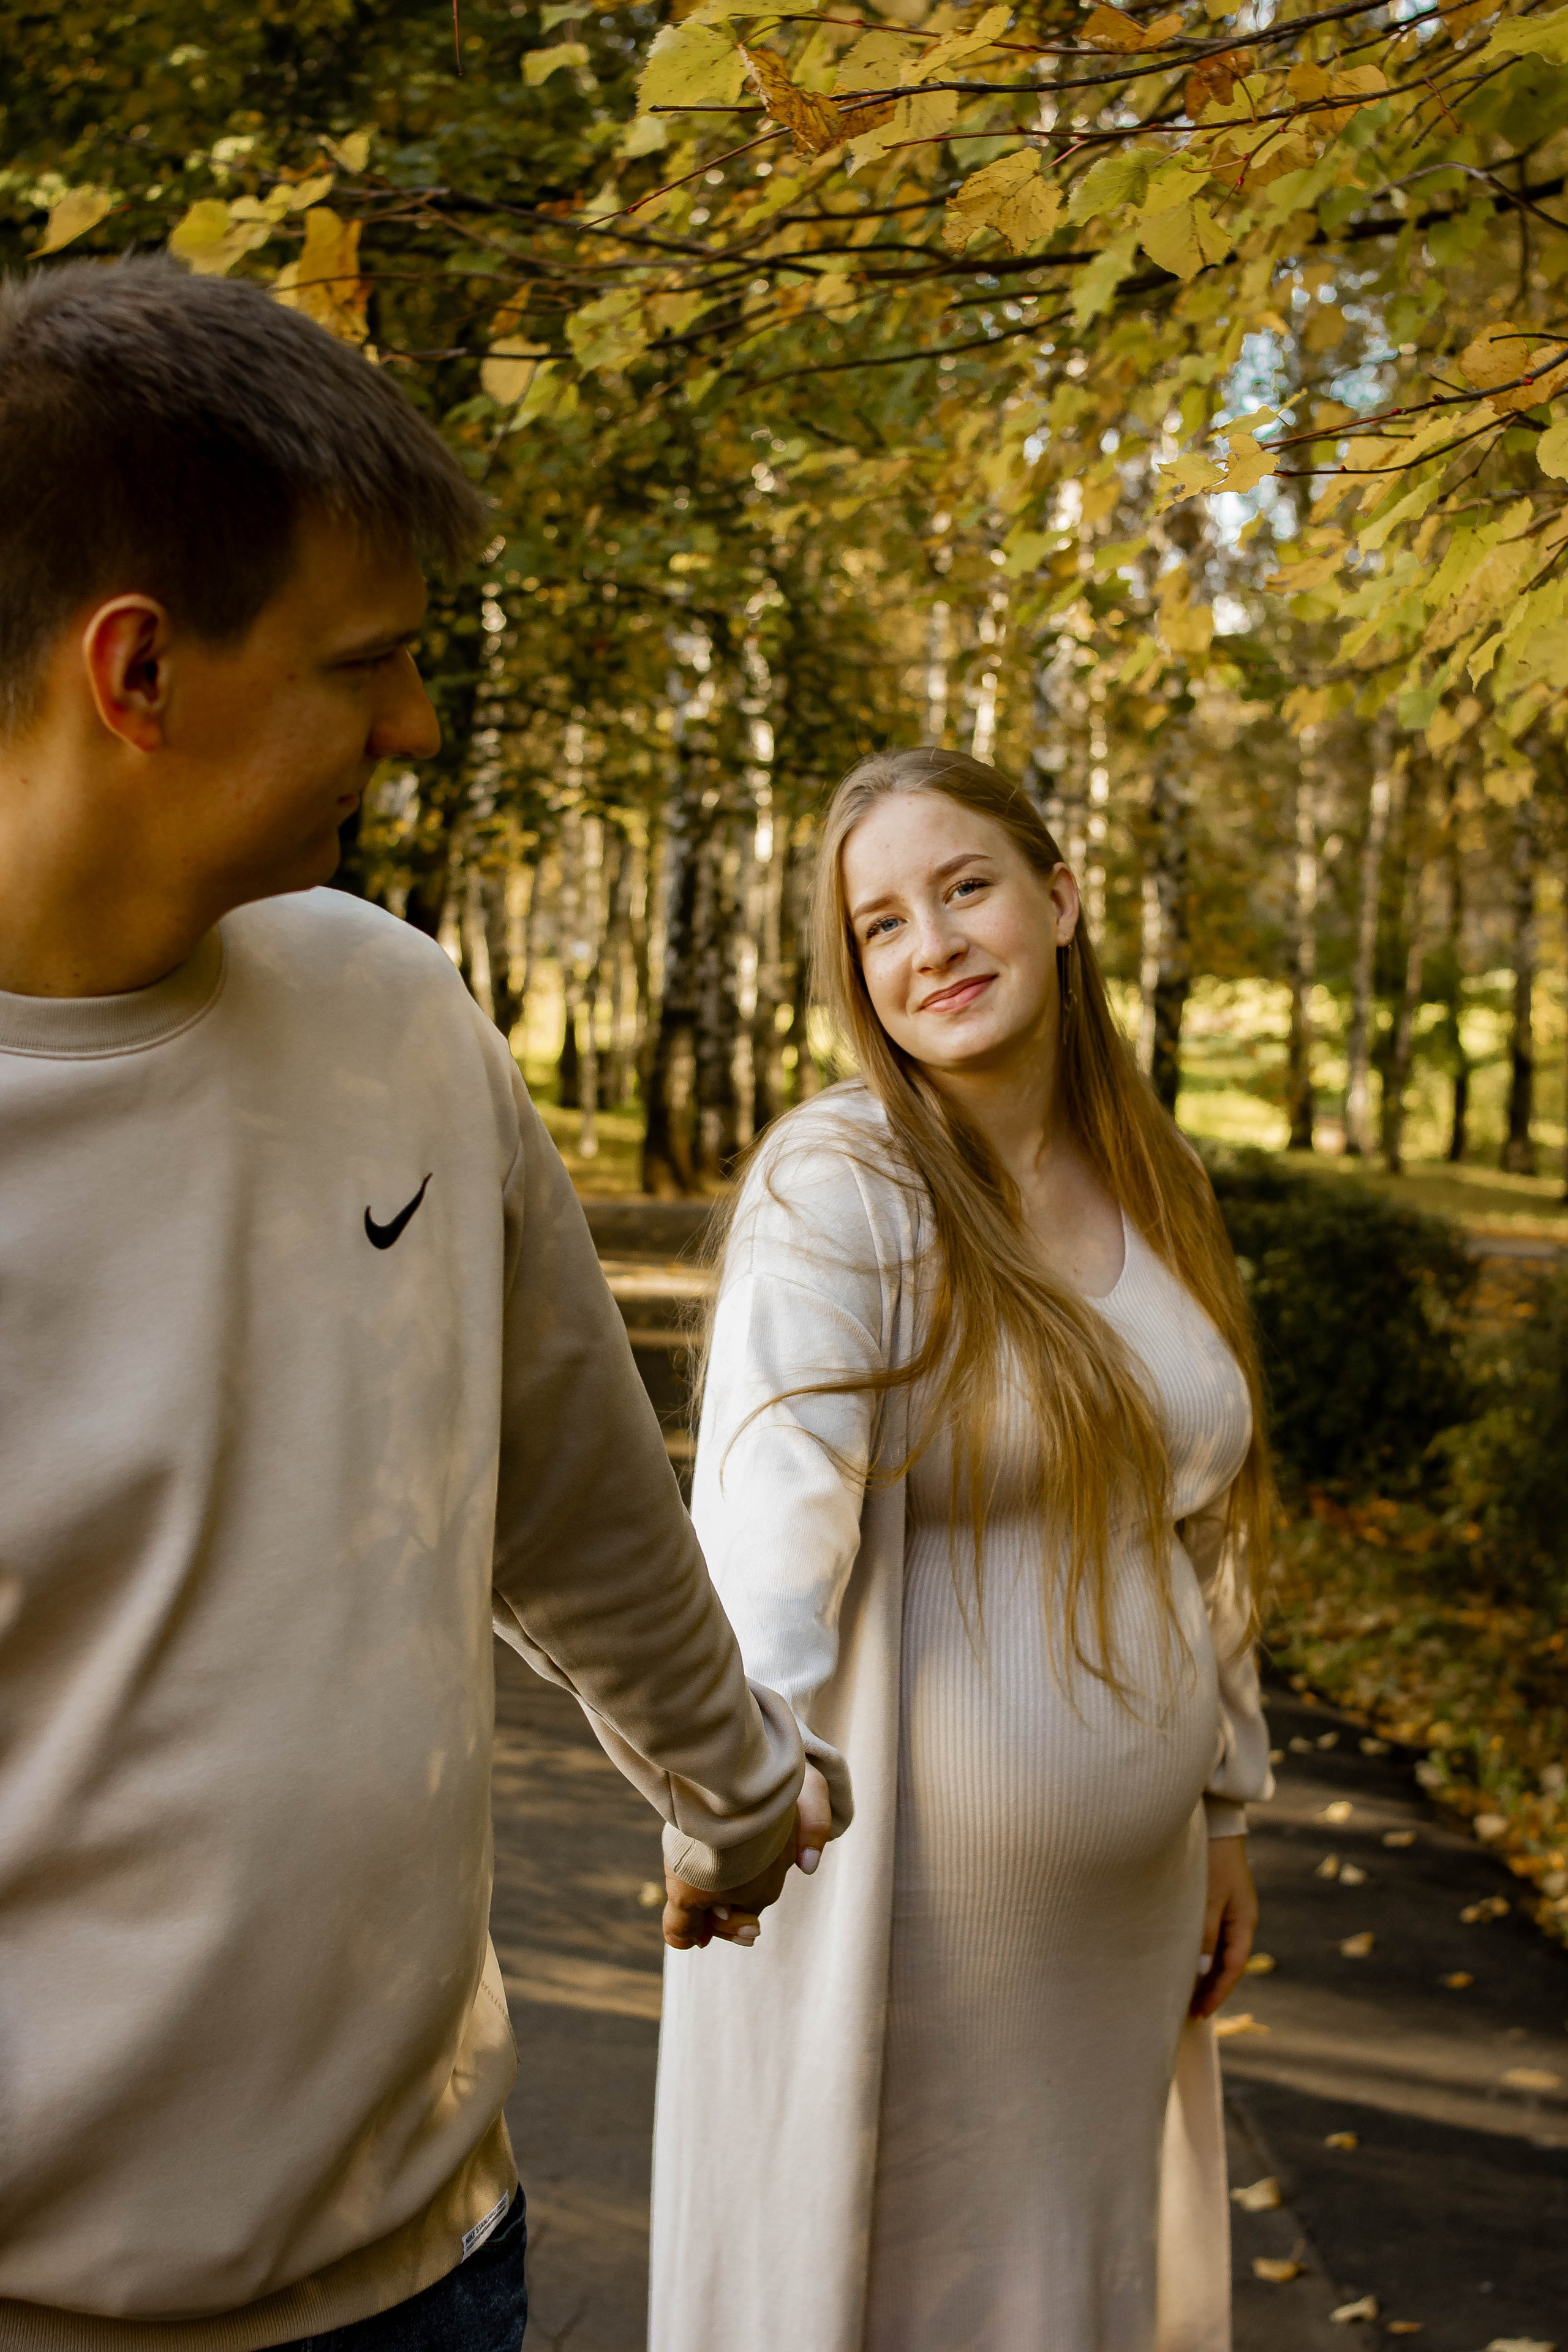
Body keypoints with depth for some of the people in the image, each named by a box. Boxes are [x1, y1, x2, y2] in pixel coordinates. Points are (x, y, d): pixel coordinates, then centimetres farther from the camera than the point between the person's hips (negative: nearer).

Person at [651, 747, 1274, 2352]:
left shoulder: (1155, 1193, 5)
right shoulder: (838, 1185, -15)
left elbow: (1199, 1529, 12)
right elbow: (767, 1518, -28)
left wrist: (1222, 1814, 14)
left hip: (1121, 1900, 6)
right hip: (898, 1894, -6)